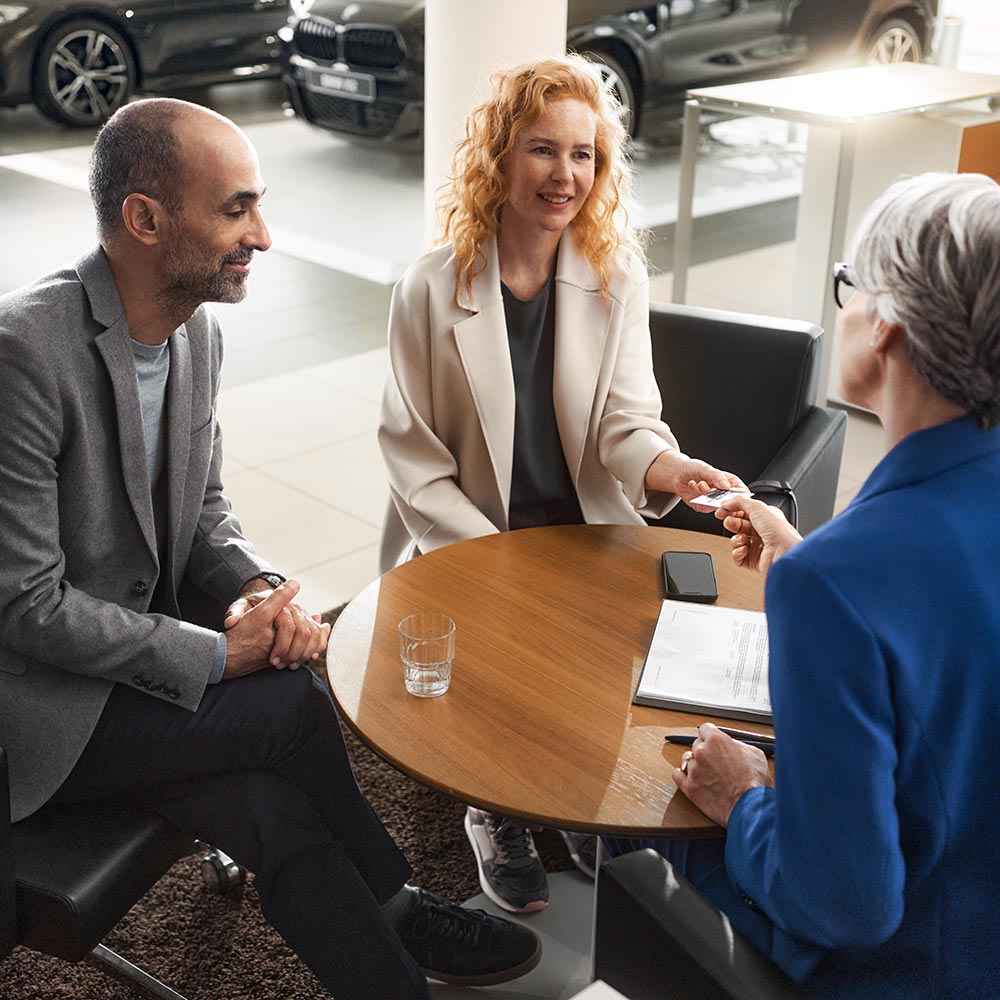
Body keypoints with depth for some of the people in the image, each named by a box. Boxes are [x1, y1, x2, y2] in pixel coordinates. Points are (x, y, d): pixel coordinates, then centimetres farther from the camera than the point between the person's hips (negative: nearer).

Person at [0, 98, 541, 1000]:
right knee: (296, 706, -20)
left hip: (140, 652, 7)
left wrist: (258, 589, -9)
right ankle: (390, 909, 6)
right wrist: (219, 655, -20)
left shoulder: (197, 327, 1)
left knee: (280, 814, -18)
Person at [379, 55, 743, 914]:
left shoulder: (618, 277, 0)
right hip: (470, 537, -2)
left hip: (588, 528, 2)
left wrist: (665, 467, -31)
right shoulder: (432, 290, -7)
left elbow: (626, 417, -6)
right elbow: (411, 454, -7)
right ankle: (495, 811, 6)